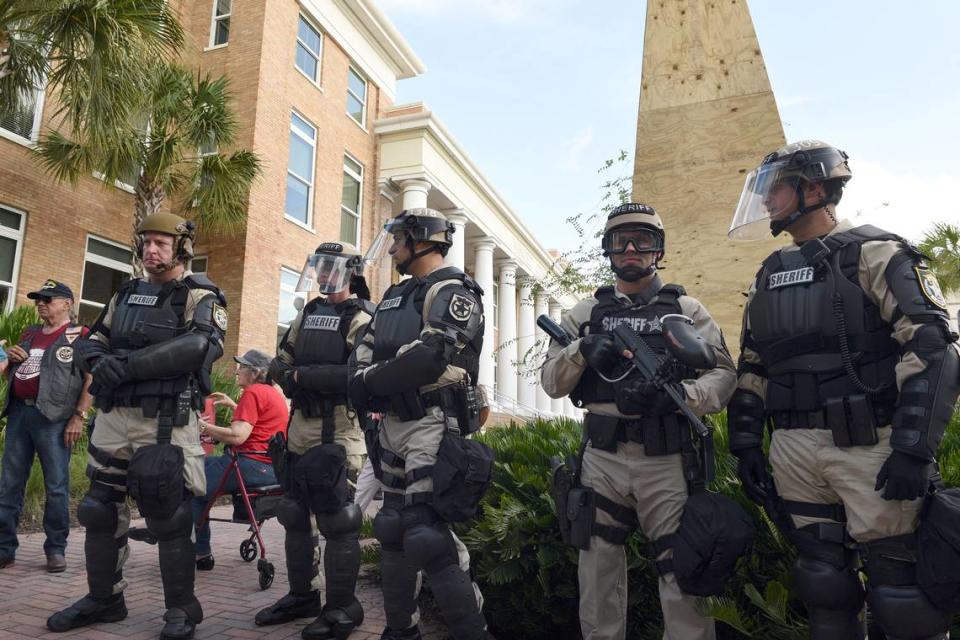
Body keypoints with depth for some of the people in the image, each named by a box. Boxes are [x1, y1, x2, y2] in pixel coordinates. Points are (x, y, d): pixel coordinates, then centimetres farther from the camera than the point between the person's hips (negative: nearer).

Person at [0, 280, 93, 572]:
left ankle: (56, 549, 7)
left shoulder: (79, 336, -1)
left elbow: (92, 379, -9)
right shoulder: (29, 334, 19)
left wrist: (78, 416, -16)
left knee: (56, 486, -2)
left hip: (53, 417, -7)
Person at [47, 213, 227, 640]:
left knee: (168, 515, -2)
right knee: (100, 509, 13)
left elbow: (199, 345, -22)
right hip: (112, 416, 7)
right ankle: (103, 599, 30)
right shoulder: (126, 294, 17)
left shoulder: (199, 296, -4)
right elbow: (91, 341, 17)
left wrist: (130, 364, -23)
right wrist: (98, 360, -8)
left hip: (165, 422, -7)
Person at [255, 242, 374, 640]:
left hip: (337, 431, -8)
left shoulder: (362, 319, -8)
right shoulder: (307, 314, 17)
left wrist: (302, 375, -16)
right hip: (300, 428, 8)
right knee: (295, 515, 15)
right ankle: (301, 595, 30)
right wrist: (286, 375, -4)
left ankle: (342, 607, 11)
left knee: (336, 520, -3)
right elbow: (281, 361, 20)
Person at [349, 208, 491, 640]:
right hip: (393, 426, 9)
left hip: (433, 428, -9)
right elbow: (363, 354, 13)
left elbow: (427, 359, -23)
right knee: (393, 531, 16)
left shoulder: (452, 293, -9)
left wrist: (371, 382, -11)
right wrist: (364, 384, -9)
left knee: (428, 537, -13)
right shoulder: (394, 297, 18)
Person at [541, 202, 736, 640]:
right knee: (599, 569, 13)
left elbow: (723, 377, -2)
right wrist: (581, 350, -14)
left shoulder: (686, 310, 6)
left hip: (667, 462, -1)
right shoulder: (585, 313, 10)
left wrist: (671, 395, -20)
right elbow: (551, 381, 6)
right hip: (602, 461, 2)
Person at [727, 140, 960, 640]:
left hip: (870, 447, -5)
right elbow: (751, 369, 16)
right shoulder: (768, 277, 14)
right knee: (824, 583, 14)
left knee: (901, 588, 2)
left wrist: (913, 448, -19)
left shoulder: (874, 253, -3)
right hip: (794, 451, 6)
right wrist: (746, 445, 10)